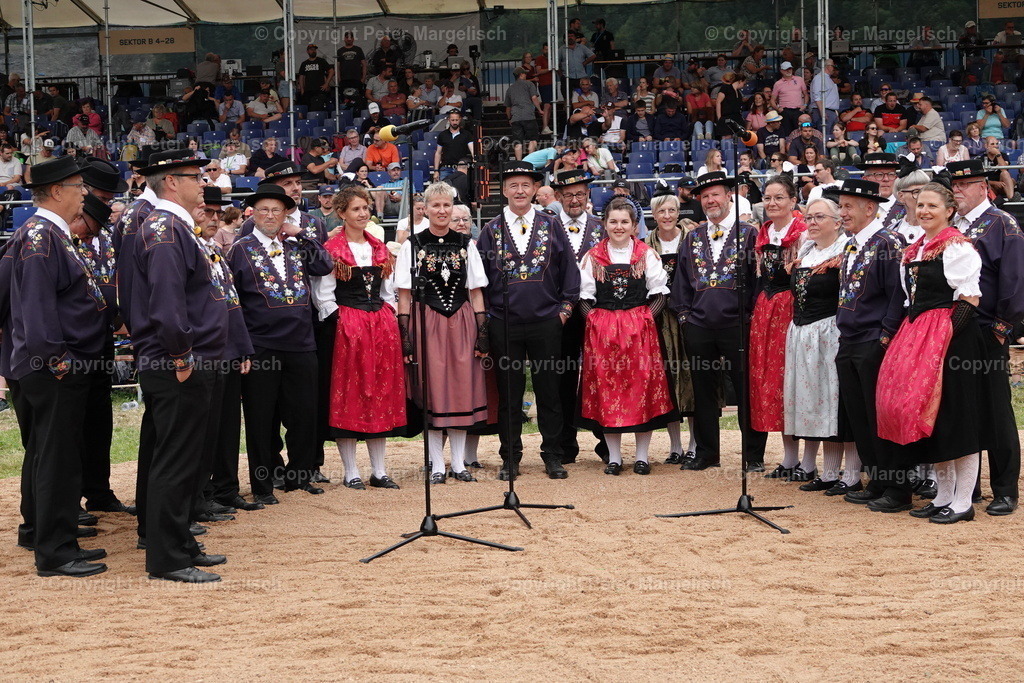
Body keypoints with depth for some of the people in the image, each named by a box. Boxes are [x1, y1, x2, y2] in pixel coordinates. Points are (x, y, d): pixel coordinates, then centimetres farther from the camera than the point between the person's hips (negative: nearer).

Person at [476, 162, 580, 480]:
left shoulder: (550, 226, 6)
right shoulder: (491, 230, 5)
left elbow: (569, 269, 8)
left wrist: (565, 307, 1)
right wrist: (484, 314, 2)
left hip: (545, 322, 0)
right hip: (504, 325, 0)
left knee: (549, 391, 5)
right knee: (508, 393, 5)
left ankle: (553, 456, 14)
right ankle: (510, 458, 14)